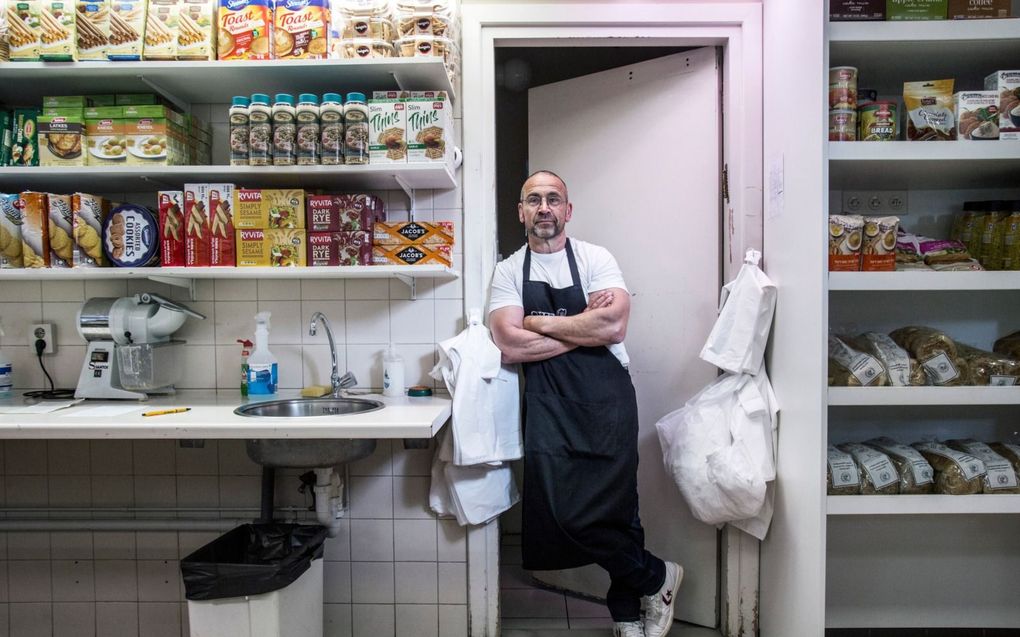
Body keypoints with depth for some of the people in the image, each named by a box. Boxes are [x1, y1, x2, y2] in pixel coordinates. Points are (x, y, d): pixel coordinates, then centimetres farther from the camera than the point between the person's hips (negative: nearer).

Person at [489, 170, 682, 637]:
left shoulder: (596, 259, 4)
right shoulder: (508, 271, 7)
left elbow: (614, 326, -13)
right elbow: (509, 345, -7)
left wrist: (538, 322, -7)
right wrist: (585, 324, -7)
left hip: (605, 397, -1)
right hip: (548, 405, 2)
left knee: (615, 507, -1)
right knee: (564, 511, -2)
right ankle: (656, 578, 23)